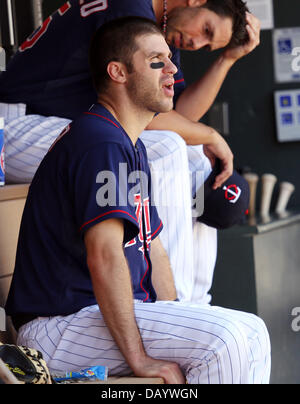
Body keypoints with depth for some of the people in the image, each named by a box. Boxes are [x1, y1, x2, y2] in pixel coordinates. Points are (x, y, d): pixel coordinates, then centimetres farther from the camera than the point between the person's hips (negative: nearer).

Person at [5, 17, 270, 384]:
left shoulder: (132, 147, 19)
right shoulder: (102, 143, -17)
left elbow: (151, 248, 19)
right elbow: (104, 257, -28)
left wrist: (177, 334, 7)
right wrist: (139, 358, -25)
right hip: (61, 324, -11)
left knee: (251, 332, 7)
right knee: (225, 338, -24)